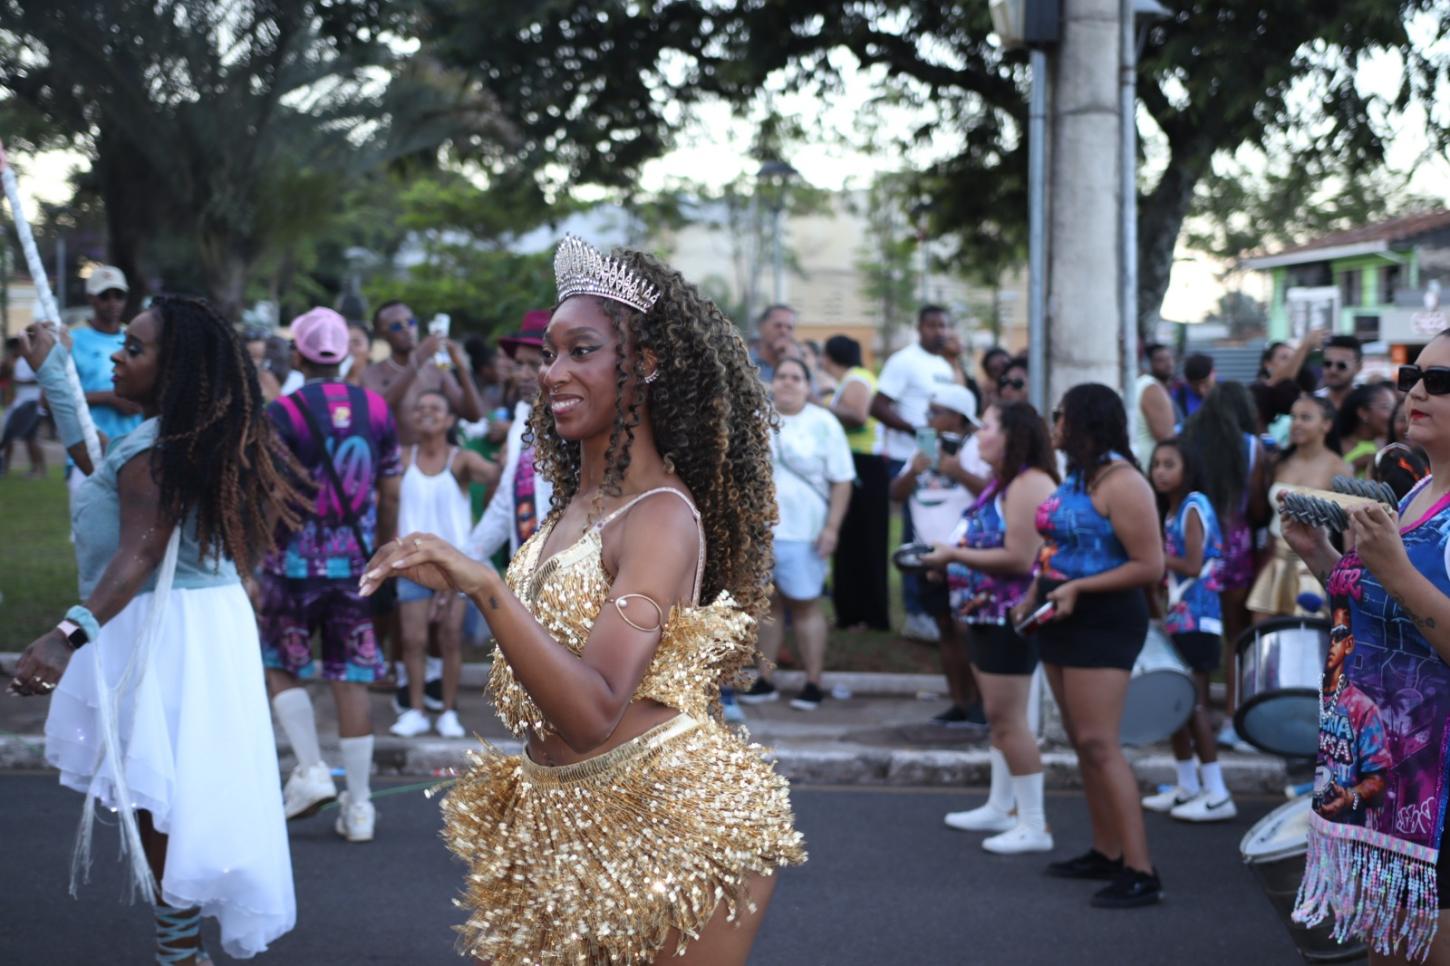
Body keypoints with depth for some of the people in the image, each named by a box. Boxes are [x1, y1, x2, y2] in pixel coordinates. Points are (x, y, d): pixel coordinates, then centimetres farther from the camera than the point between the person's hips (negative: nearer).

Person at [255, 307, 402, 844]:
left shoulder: (282, 414, -10)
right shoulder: (375, 409, 2)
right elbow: (391, 492, 9)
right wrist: (386, 549, 22)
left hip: (296, 563, -3)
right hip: (355, 563, 3)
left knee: (281, 668, 16)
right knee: (351, 679, 6)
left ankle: (311, 770, 3)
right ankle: (359, 806, 9)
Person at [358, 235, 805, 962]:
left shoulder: (662, 516, -19)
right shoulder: (573, 501, 6)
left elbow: (592, 710, -31)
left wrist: (483, 587, -39)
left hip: (667, 822, -8)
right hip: (557, 821, 8)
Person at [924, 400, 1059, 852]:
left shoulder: (1029, 484, -18)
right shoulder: (1002, 482, 15)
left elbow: (1019, 558, -25)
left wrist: (956, 555, -19)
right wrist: (948, 559, 7)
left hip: (1010, 617, -11)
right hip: (986, 613, 11)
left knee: (1008, 718, -8)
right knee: (999, 716, 17)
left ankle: (1034, 826, -2)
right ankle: (1000, 807, 28)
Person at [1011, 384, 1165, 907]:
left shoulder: (1119, 482, -16)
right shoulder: (1077, 475, 13)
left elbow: (1150, 566, -19)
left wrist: (1079, 588, -22)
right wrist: (1033, 596, 10)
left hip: (1103, 623, -10)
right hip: (1065, 622, 10)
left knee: (1098, 745, -14)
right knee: (1082, 742, 13)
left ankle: (1140, 873, -14)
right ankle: (1106, 852, 21)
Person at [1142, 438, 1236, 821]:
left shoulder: (1193, 507, -10)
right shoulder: (1170, 510, 17)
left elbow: (1194, 566, -18)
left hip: (1197, 619, -9)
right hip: (1176, 618, 9)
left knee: (1193, 704, -10)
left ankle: (1217, 795, -7)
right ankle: (1187, 787, 19)